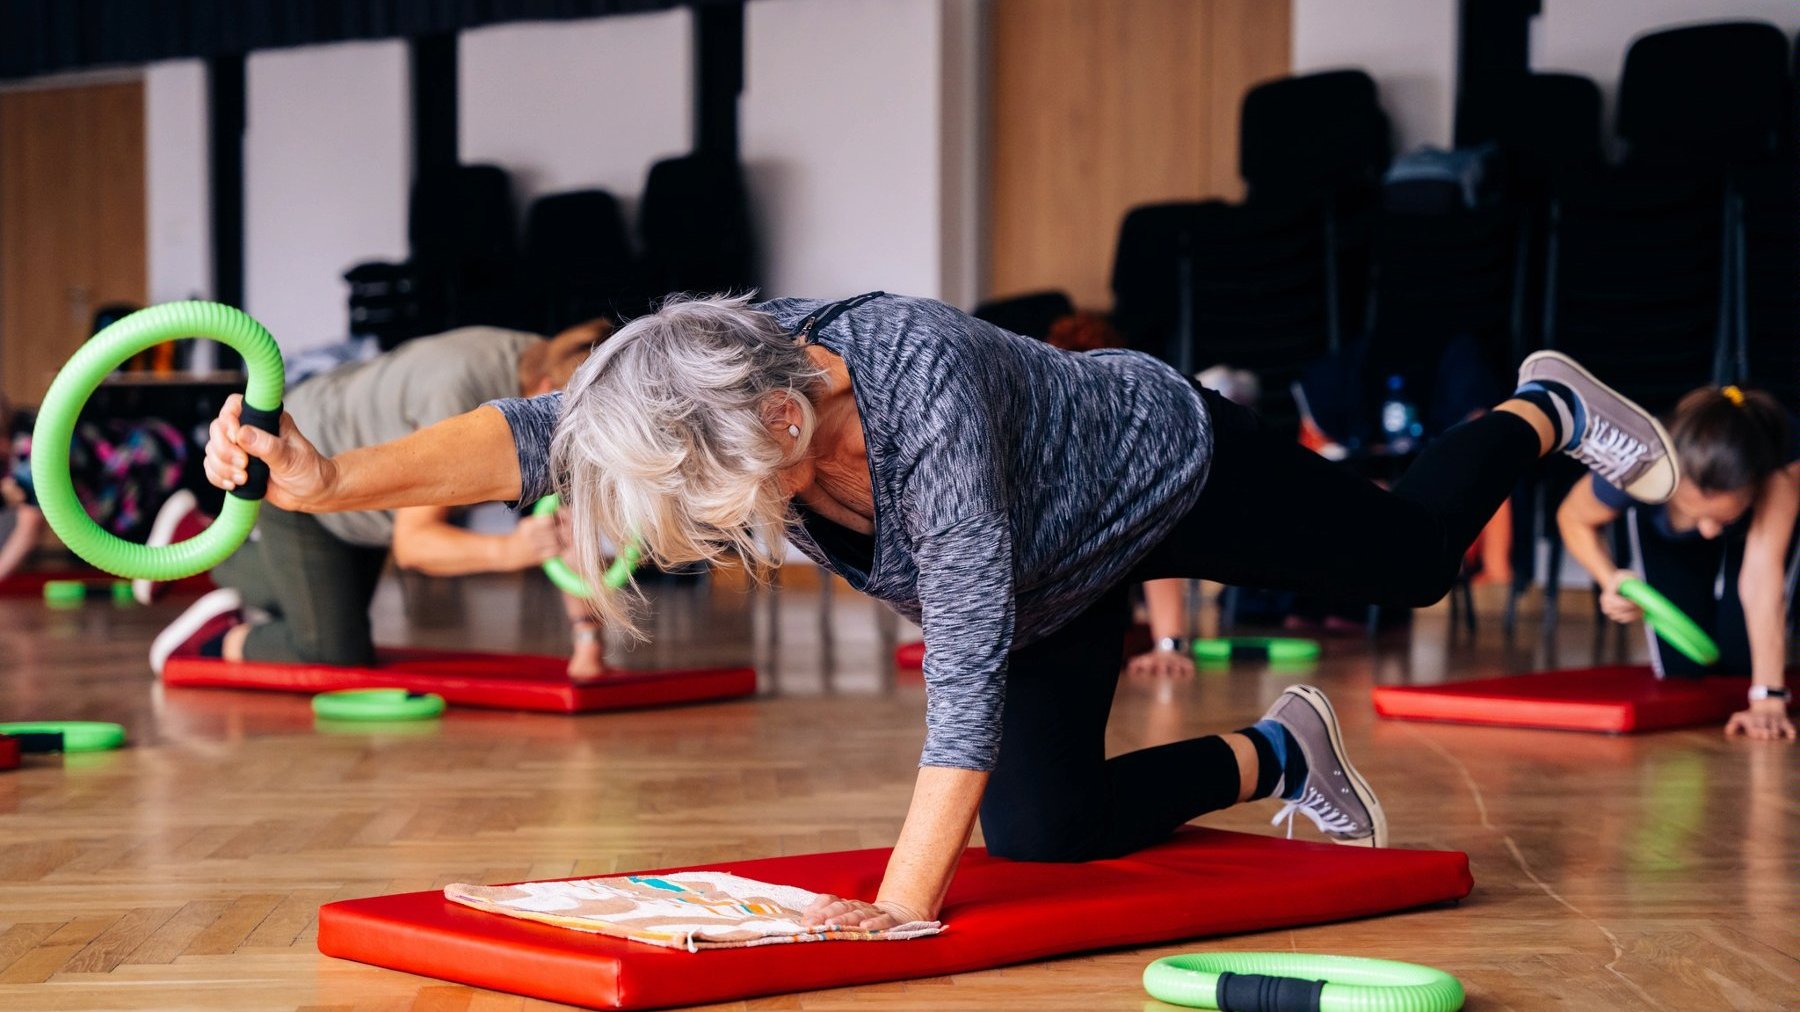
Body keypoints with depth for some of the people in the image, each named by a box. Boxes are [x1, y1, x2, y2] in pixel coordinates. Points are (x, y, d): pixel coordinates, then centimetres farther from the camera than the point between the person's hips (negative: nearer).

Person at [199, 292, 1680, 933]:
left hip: (1168, 461, -6)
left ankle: (1547, 410, 46)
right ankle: (1280, 758, 30)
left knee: (1412, 559, 15)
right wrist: (336, 479, -57)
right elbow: (534, 432, -40)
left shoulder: (924, 384, -46)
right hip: (1060, 577, 6)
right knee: (1039, 828, 4)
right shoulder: (720, 384, -28)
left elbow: (967, 655, -46)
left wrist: (906, 899, -47)